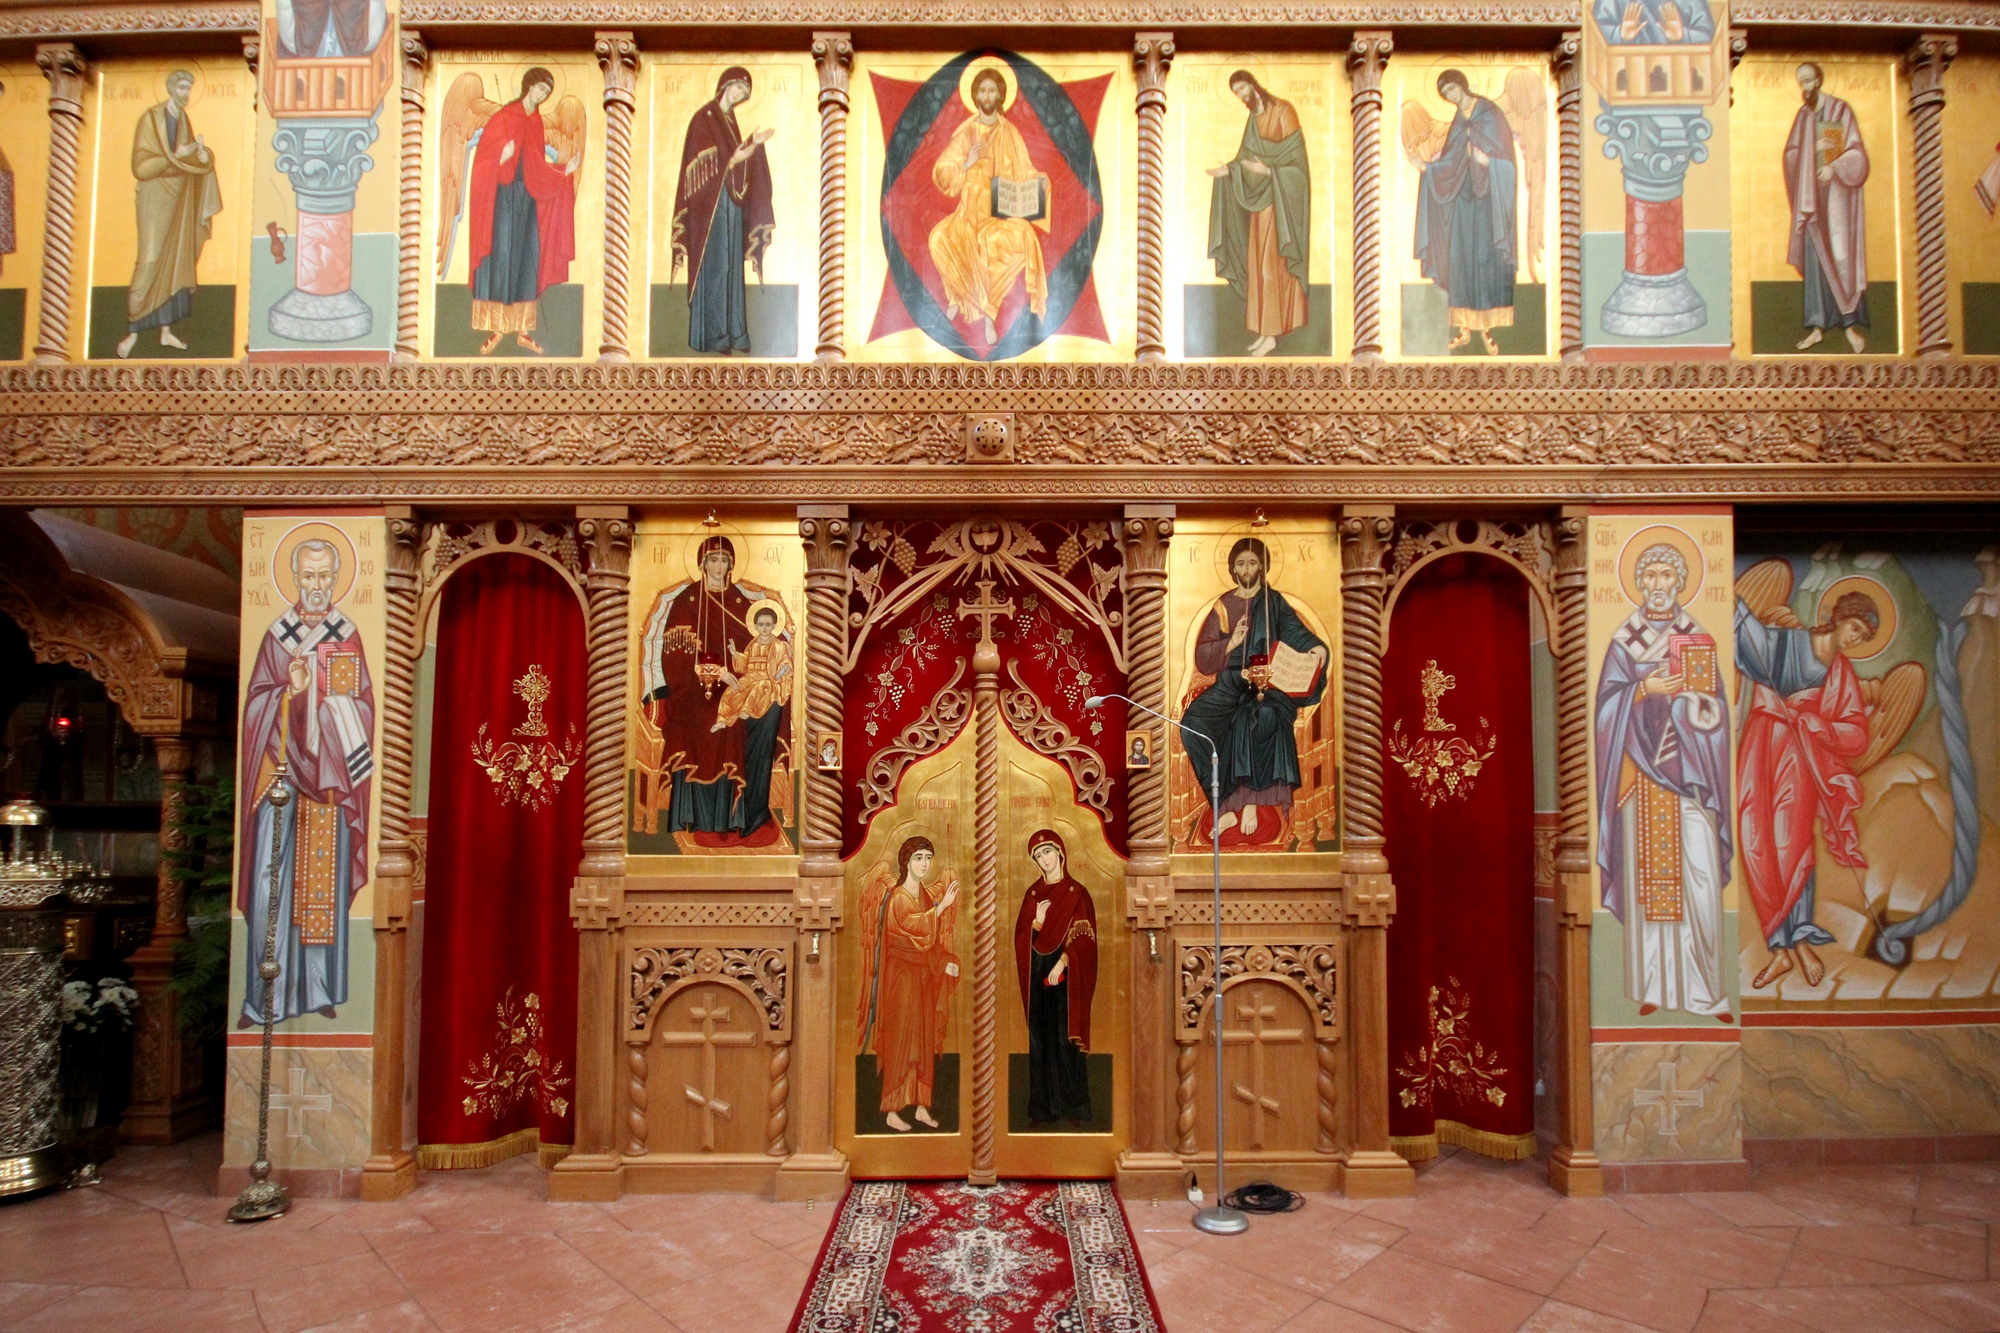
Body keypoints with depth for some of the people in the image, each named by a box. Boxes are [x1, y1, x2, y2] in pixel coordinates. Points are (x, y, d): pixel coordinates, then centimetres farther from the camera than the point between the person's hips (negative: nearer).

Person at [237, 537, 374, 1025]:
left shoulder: (349, 638, 8)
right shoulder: (277, 635, 5)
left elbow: (364, 702, 7)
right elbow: (257, 703, 0)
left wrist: (341, 712, -12)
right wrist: (290, 692, -18)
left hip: (332, 775, 1)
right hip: (283, 773, -1)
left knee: (327, 881, 5)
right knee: (273, 883, -3)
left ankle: (320, 990, 13)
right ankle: (263, 996, 5)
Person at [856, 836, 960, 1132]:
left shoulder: (928, 896, 10)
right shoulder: (896, 897, -11)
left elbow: (933, 940, 12)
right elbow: (915, 926, -29)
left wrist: (946, 962, -3)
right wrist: (942, 906, -25)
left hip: (925, 975, 7)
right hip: (901, 974, -7)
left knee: (925, 1041, 9)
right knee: (900, 1041, -4)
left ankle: (922, 1106, 17)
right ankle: (892, 1112, 3)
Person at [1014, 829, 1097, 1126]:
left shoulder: (1076, 893, -1)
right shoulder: (1032, 894, 12)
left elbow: (1082, 938, -7)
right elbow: (1021, 935, 9)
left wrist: (1061, 963, -18)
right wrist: (1036, 922, -10)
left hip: (1065, 975, -4)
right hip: (1036, 974, 4)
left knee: (1066, 1037, -5)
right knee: (1040, 1038, 4)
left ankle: (1074, 1106, 3)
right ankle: (1043, 1106, 11)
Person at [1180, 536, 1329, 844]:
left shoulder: (1274, 602, 8)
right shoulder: (1223, 606, 11)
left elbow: (1297, 633, -6)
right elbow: (1202, 656, 5)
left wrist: (1316, 648, -28)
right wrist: (1231, 643, -13)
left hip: (1269, 683, -2)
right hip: (1231, 683, 2)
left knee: (1263, 717, -37)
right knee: (1194, 721, -25)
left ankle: (1252, 801, -23)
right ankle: (1228, 806, -20)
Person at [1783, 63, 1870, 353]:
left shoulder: (1841, 110, -1)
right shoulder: (1803, 116, 13)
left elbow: (1856, 152, -6)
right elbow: (1790, 153, 10)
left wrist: (1834, 167, -22)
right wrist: (1813, 149, -8)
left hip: (1837, 193, -4)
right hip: (1811, 196, 4)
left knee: (1842, 255, -6)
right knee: (1814, 258, 0)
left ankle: (1852, 323, -2)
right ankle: (1816, 325, 1)